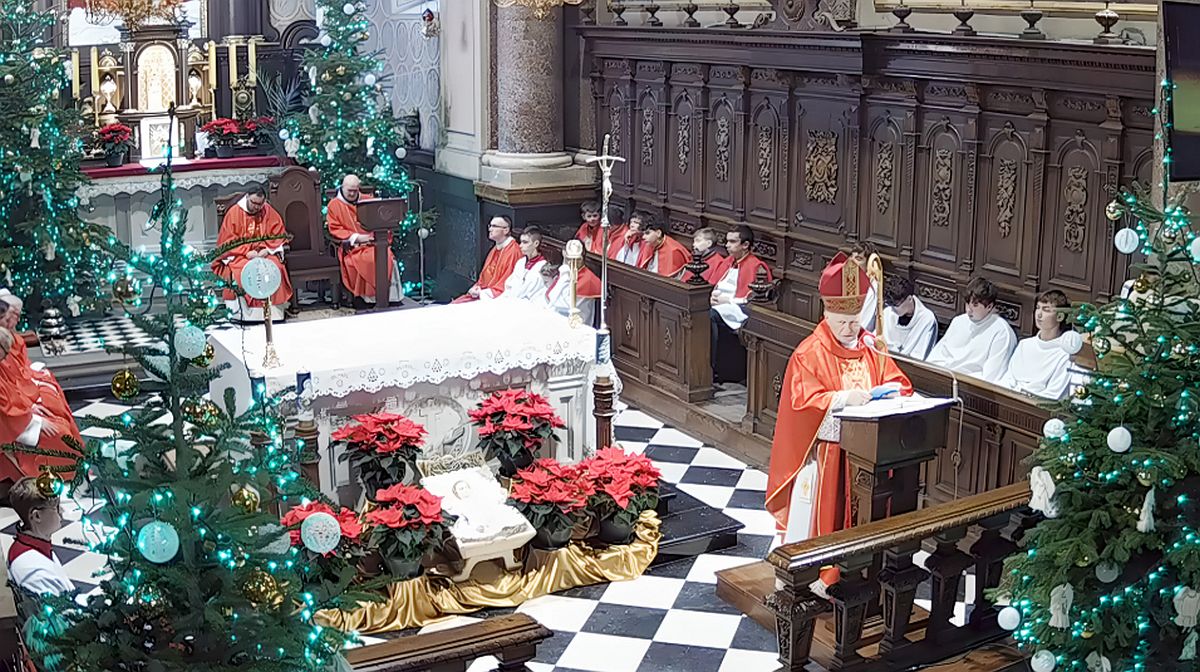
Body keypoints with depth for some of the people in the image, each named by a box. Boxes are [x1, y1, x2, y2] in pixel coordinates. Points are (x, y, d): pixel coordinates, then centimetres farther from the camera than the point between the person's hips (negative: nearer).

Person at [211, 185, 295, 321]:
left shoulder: (269, 211, 1)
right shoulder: (234, 212, -6)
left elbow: (278, 234, 2)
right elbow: (228, 241, -8)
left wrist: (266, 249, -15)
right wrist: (247, 252, -20)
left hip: (264, 253, 2)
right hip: (239, 254, -2)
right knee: (243, 271, -33)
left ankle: (273, 311, -20)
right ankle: (245, 312, -27)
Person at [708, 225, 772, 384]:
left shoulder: (756, 267, -4)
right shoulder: (725, 262, 20)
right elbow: (710, 286, 22)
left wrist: (728, 300, -14)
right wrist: (712, 295, -2)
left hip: (737, 310, -7)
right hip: (718, 305, 7)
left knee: (710, 316, -34)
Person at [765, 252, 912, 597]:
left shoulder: (870, 348, 4)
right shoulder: (810, 353, -13)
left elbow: (899, 382, 7)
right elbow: (802, 400, -22)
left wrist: (886, 390, -16)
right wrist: (844, 397, -34)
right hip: (823, 449, -5)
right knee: (819, 511, 3)